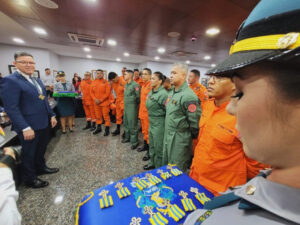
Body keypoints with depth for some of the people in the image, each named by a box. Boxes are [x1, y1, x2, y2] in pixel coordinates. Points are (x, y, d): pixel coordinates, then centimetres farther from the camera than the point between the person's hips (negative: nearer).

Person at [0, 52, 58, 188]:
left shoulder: (37, 81, 12)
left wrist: (52, 115, 12)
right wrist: (25, 128, -25)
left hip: (42, 124, 8)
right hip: (29, 127, -7)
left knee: (41, 149, 22)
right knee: (29, 153, 11)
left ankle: (41, 168, 44)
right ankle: (30, 179, 31)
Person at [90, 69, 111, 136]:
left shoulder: (106, 82, -7)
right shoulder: (93, 82, 8)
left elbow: (107, 93, -13)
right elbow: (92, 92, 9)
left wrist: (101, 100, -15)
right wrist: (95, 99, -7)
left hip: (105, 103, -5)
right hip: (96, 103, 6)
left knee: (106, 116, 0)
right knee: (98, 116, 17)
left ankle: (107, 129, 12)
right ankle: (99, 128, 32)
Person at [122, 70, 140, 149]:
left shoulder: (135, 85, -16)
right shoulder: (126, 84, 12)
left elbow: (138, 96, -16)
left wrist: (134, 103, -7)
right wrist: (125, 103, 16)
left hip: (132, 107, -9)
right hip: (126, 107, 9)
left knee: (132, 125, -2)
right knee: (126, 123, 19)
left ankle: (134, 142, 12)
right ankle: (127, 137, 37)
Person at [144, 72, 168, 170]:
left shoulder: (163, 94, -20)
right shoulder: (151, 92, 7)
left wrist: (160, 118, -13)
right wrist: (151, 117, 13)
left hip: (159, 124, -8)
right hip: (151, 123, 9)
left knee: (158, 147, 8)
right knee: (152, 145, 23)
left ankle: (159, 168, 30)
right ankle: (152, 163, 45)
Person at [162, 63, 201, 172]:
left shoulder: (188, 96, -21)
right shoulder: (172, 92, 8)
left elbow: (195, 123, -20)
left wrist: (189, 137, -6)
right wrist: (167, 133, 16)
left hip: (179, 139, -8)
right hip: (167, 136, 9)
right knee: (166, 165, 25)